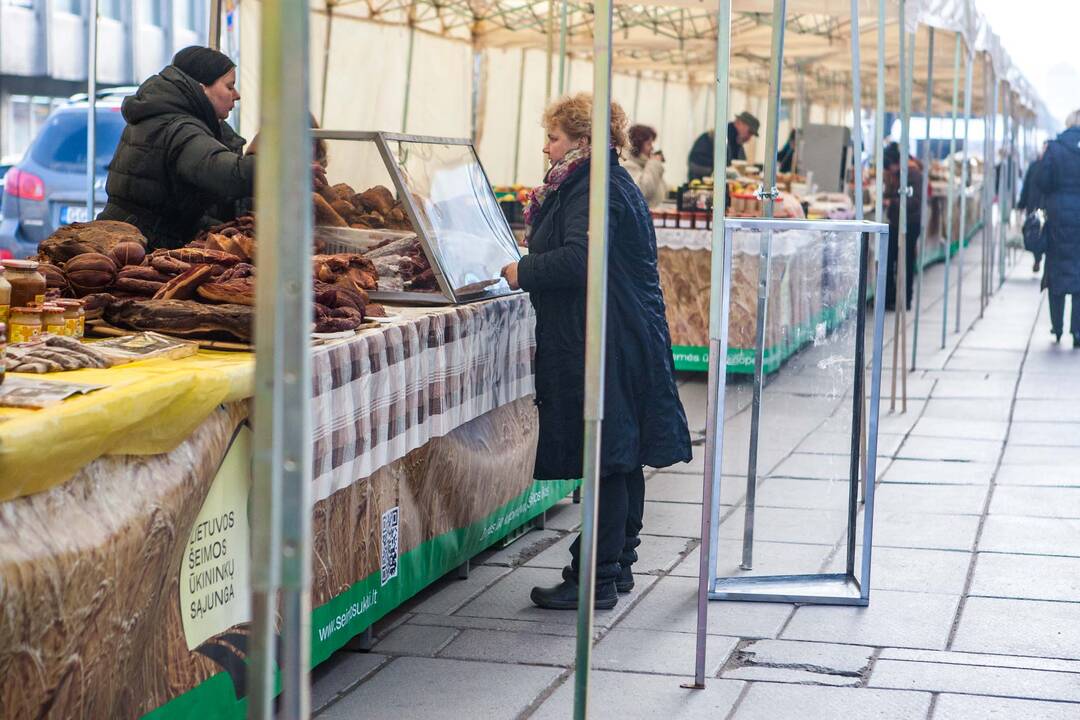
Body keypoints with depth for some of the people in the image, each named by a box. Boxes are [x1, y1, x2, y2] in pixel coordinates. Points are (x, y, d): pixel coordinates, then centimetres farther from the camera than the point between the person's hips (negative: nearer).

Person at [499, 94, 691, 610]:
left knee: (605, 461, -7)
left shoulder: (597, 190, -15)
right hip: (627, 342, 11)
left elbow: (579, 259, -29)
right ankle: (619, 566, 25)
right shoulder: (610, 183, 19)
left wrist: (522, 272, -16)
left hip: (605, 349, -11)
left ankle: (597, 580, -4)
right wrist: (539, 214, 12)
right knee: (621, 460, 16)